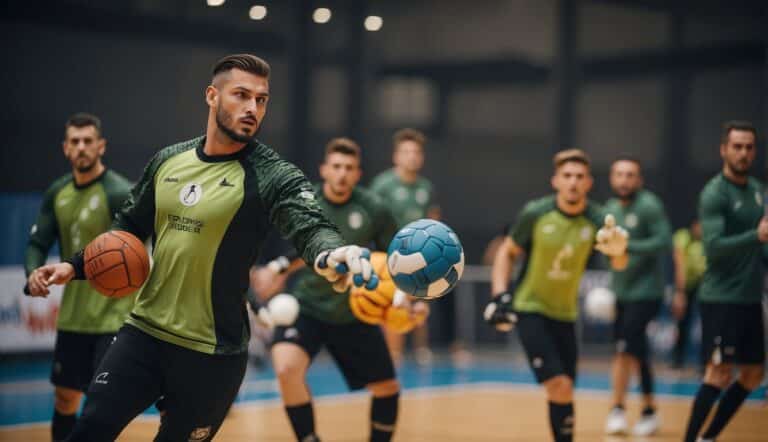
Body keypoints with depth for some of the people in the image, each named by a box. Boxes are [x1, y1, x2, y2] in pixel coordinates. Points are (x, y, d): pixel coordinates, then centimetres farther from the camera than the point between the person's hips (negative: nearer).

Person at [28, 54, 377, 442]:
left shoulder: (273, 176, -11)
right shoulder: (167, 161, 5)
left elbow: (309, 226, -29)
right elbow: (130, 226, 18)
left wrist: (330, 255, -52)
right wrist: (74, 266, 5)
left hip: (212, 354, -4)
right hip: (143, 332, 4)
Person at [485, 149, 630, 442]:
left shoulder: (596, 220, -13)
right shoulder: (535, 213, -14)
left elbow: (619, 264, -29)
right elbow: (507, 253, 1)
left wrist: (619, 250, -52)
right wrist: (500, 295, -11)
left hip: (565, 314, 3)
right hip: (530, 309, -3)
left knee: (563, 391, 10)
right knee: (559, 387, -17)